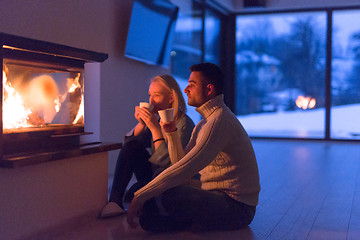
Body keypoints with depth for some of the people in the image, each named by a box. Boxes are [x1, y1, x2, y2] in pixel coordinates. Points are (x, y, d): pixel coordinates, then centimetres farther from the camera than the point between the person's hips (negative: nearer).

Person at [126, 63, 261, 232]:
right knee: (148, 219, -2)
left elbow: (186, 169, -25)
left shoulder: (220, 120, -18)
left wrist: (140, 196, -23)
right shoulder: (205, 122, 16)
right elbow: (181, 164, 14)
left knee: (164, 195, -29)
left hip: (235, 206, -9)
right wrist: (171, 133, 0)